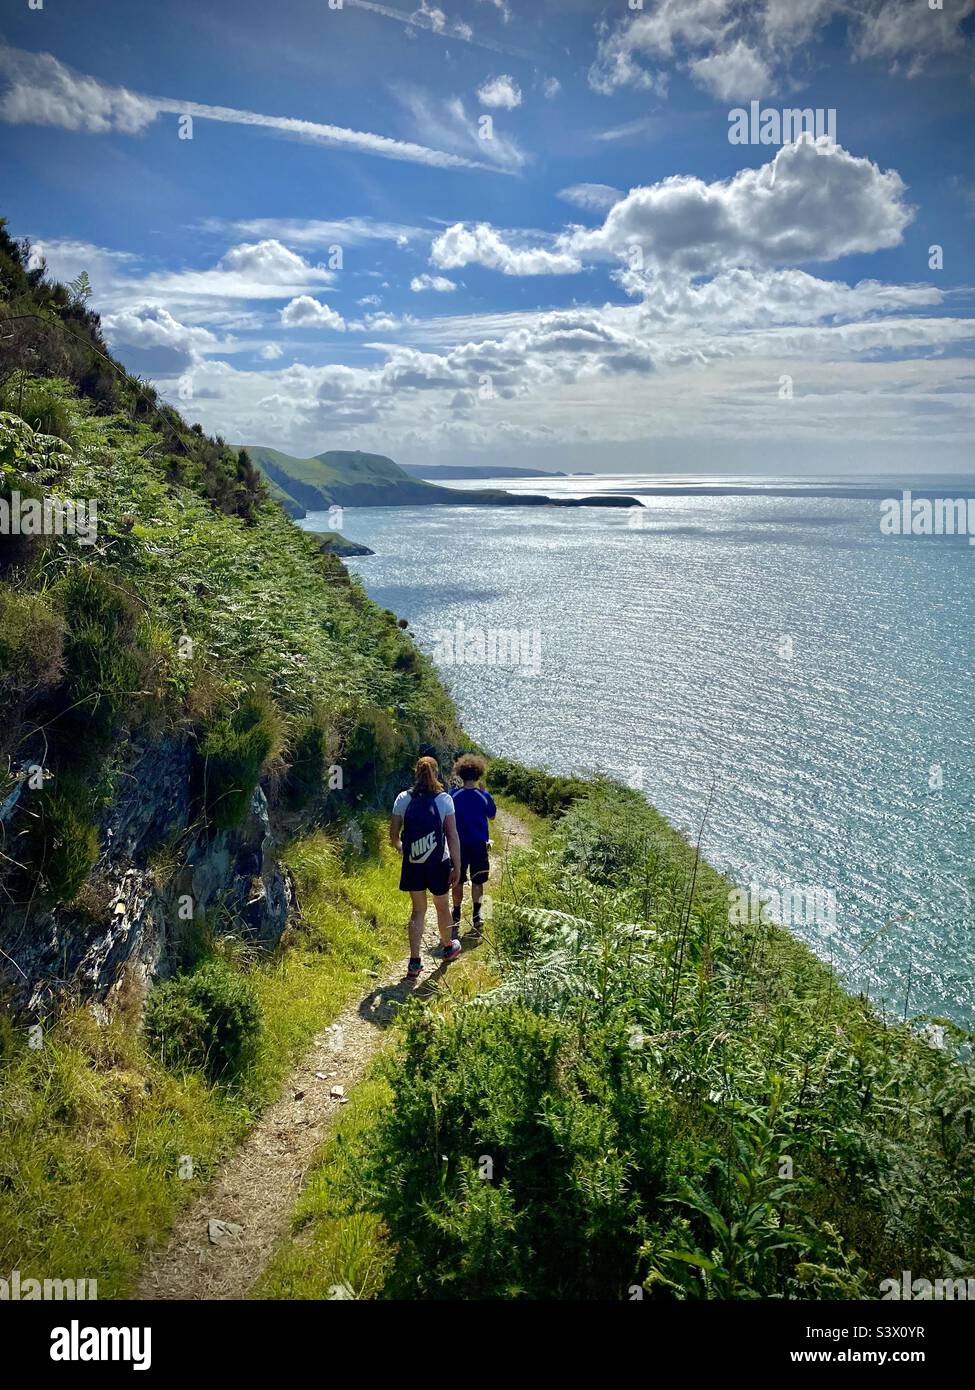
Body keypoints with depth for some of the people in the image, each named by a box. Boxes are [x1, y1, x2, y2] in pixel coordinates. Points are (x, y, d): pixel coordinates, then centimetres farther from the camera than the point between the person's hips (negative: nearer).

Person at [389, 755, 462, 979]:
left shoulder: (403, 799, -4)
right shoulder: (444, 799, -10)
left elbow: (394, 835, 1)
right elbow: (452, 837, -12)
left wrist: (402, 849, 22)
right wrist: (457, 867, -5)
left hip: (412, 864, 2)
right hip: (438, 863, -2)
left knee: (418, 910, 13)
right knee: (442, 907, 19)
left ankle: (414, 962, 8)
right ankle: (448, 947, 42)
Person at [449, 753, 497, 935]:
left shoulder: (453, 795, -9)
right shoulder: (484, 796, -11)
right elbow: (492, 816, 6)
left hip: (458, 844, 0)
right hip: (479, 844, 0)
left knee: (458, 881, 12)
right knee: (477, 881, 12)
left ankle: (456, 916, 20)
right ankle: (476, 916, 10)